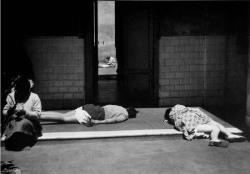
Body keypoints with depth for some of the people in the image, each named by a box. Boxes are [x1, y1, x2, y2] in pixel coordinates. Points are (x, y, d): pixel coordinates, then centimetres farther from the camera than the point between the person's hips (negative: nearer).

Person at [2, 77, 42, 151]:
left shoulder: (34, 97, -2)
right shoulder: (11, 96, 6)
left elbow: (37, 115, -7)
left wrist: (25, 112, -23)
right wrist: (9, 111, -18)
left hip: (30, 122, -2)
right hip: (13, 121, 2)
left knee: (24, 124, -36)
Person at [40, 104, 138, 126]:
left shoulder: (121, 108, 23)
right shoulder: (125, 115, 0)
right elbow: (114, 120, -18)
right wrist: (98, 122, -23)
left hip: (89, 107, 7)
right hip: (88, 116, -7)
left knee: (62, 115, 3)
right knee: (63, 119, -12)